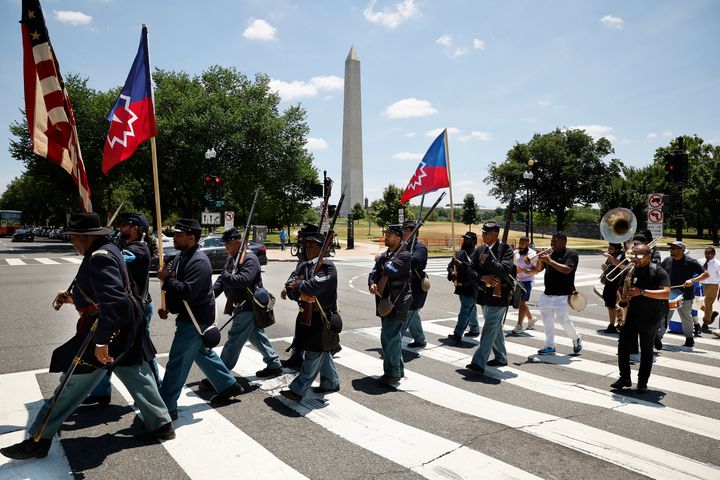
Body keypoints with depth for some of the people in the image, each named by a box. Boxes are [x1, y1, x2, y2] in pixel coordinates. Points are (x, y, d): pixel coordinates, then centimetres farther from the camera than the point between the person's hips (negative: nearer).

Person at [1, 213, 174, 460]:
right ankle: (161, 424, 24)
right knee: (137, 376, 16)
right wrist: (73, 298, 15)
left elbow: (113, 301, -32)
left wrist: (101, 342, -31)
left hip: (108, 329, -10)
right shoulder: (108, 250, 9)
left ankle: (38, 440, 16)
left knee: (71, 385, 3)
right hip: (125, 328, 10)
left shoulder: (99, 258, -22)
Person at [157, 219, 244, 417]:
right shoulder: (180, 257, 9)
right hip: (188, 317, 10)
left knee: (177, 362, -4)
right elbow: (175, 287, 17)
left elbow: (188, 292, -31)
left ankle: (167, 407, 7)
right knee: (203, 353, 22)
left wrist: (166, 278, -20)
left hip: (196, 319, -10)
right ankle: (229, 385, 36)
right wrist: (167, 307, 2)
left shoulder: (199, 261, -22)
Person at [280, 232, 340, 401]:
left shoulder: (327, 266, -14)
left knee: (314, 355, -2)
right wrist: (301, 295, -22)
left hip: (322, 318, -8)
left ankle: (298, 390, 2)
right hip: (307, 315, 8)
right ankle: (331, 383, 33)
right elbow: (289, 286, -2)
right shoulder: (303, 266, 9)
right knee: (323, 353, 19)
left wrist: (299, 285, -12)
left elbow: (317, 285, -29)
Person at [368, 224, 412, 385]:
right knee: (387, 336, 16)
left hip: (397, 302, -9)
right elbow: (374, 273, 11)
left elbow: (390, 270, -25)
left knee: (391, 337, -8)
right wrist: (372, 284, -11)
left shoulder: (404, 255, -11)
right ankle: (398, 369, 29)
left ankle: (393, 373, 1)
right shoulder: (384, 255, 15)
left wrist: (381, 260, -5)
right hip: (385, 301, 9)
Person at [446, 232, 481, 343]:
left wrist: (460, 264, -30)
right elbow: (450, 265, 14)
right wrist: (451, 272, -7)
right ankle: (475, 329, 36)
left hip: (471, 289, -8)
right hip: (461, 287, 8)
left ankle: (457, 335, -14)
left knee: (465, 311, -10)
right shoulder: (459, 253, 13)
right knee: (471, 310, 21)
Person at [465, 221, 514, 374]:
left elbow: (505, 269, -22)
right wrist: (482, 278, -13)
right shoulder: (480, 250, 9)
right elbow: (472, 271, 6)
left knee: (490, 328, -11)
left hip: (499, 295, -7)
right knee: (495, 328, 19)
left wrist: (487, 260, -18)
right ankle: (501, 358, 33)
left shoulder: (506, 249, -8)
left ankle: (479, 362, -14)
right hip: (484, 295, 7)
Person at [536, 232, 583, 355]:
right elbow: (539, 269, 10)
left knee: (562, 318, -7)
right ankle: (550, 346, 14)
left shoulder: (571, 254, -5)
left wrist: (550, 261, -23)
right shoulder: (549, 253, 12)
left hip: (562, 294, -6)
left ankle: (576, 339, 20)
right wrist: (540, 260, -10)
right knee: (547, 319, 5)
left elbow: (567, 270, -20)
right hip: (547, 293, 6)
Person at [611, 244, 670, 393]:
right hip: (629, 315, 4)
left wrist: (642, 292, -26)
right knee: (623, 346, 0)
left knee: (646, 350, 7)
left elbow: (666, 293, -18)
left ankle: (642, 382, 16)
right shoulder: (628, 271, 7)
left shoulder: (658, 272, -7)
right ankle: (625, 378, 13)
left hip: (649, 318, -4)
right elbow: (620, 289, 18)